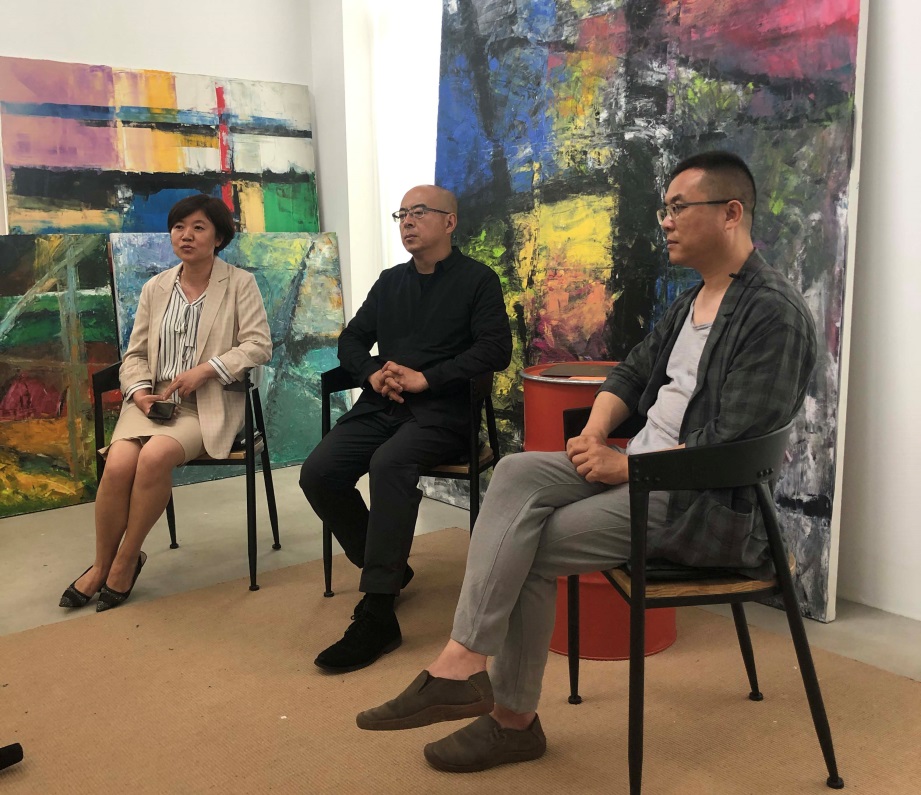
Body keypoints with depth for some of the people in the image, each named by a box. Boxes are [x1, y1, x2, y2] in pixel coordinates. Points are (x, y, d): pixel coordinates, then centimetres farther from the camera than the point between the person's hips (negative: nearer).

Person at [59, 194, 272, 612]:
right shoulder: (155, 288, 15)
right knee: (118, 464, -25)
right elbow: (135, 353, 14)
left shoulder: (240, 284, 4)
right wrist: (139, 391, -7)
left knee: (155, 457, -31)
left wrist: (205, 369, -17)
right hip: (153, 401, 3)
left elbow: (258, 345, -6)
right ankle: (102, 564, -3)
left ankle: (126, 560, -10)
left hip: (210, 404, -3)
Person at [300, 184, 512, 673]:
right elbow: (351, 340, 21)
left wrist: (425, 378, -16)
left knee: (389, 464, -35)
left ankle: (377, 618, -32)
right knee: (318, 473, -18)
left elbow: (495, 350, -8)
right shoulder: (391, 281, 22)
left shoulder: (477, 280, 5)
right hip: (380, 407, 6)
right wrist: (373, 374, -2)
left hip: (440, 411, -5)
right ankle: (386, 569, 4)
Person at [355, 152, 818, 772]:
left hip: (707, 501, -8)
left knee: (529, 550, -16)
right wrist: (593, 435, -1)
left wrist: (626, 466, -17)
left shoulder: (774, 313, -15)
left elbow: (730, 446, -22)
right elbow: (631, 373, 18)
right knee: (517, 473, -14)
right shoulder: (692, 301, 15)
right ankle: (464, 664, -20)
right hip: (640, 466, 8)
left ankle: (513, 718, -1)